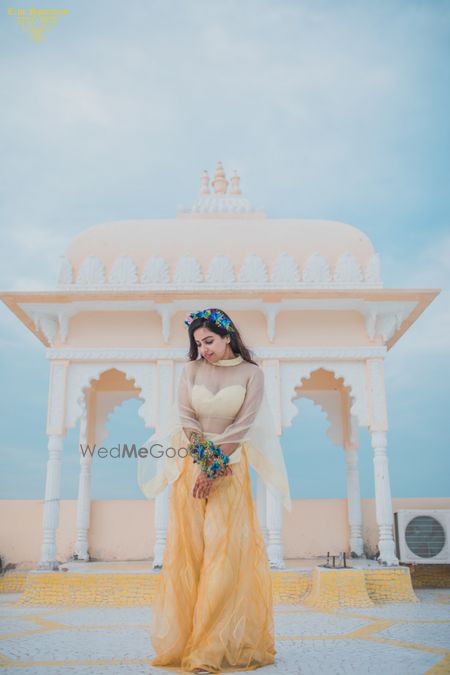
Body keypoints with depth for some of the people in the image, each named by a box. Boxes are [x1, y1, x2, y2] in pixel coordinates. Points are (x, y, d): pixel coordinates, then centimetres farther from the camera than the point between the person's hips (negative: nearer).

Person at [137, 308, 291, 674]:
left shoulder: (251, 372, 0)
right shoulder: (191, 370, 7)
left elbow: (244, 424, -7)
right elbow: (185, 417, -1)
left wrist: (215, 466, -13)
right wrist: (204, 456, -14)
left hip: (231, 468, -2)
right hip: (192, 465, 2)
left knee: (226, 548, -5)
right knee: (187, 548, 2)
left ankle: (219, 645, 2)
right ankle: (183, 640, 11)